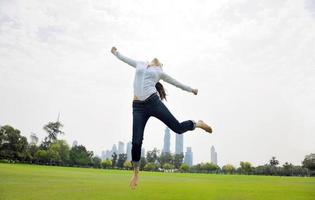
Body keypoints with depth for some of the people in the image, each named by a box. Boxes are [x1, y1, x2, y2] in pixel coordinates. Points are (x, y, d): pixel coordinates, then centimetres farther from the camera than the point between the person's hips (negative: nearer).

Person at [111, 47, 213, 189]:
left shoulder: (160, 72, 19)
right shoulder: (139, 65, 26)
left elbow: (175, 82, 30)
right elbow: (125, 59, 44)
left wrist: (191, 89, 39)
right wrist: (116, 52, 58)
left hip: (154, 102, -1)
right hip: (138, 107, 1)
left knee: (178, 127, -3)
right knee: (136, 142, -4)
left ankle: (197, 124, 29)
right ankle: (135, 171, 19)